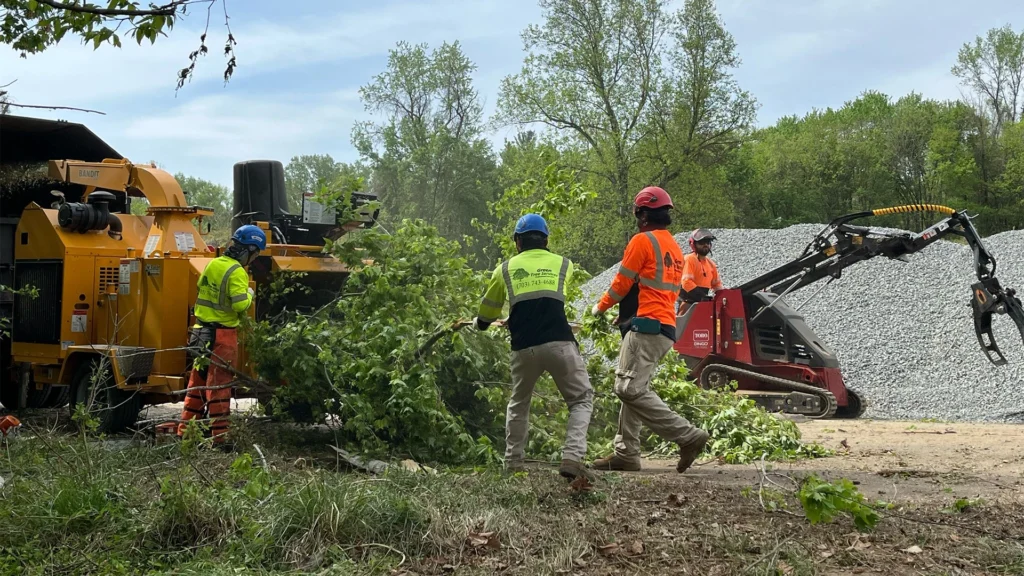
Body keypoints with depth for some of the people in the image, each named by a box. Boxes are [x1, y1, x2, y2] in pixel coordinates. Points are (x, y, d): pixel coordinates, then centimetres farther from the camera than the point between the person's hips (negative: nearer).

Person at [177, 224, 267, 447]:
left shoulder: (213, 264, 9)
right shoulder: (236, 272, -17)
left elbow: (202, 289, 17)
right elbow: (240, 305, -23)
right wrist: (248, 294, -4)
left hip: (203, 331, 8)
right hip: (223, 335, -8)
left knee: (198, 382, 16)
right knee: (219, 386, -3)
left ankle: (184, 431, 21)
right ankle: (219, 436, 0)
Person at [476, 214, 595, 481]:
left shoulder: (505, 269, 14)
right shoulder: (564, 264, 15)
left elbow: (485, 317, 25)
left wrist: (481, 322, 48)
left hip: (524, 348, 1)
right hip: (559, 344, -1)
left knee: (518, 404, 24)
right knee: (582, 400, 12)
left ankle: (513, 464, 21)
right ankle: (572, 457, -6)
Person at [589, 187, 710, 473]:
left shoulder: (643, 240, -6)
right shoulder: (675, 248, 22)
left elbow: (622, 283, -4)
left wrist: (600, 307, 13)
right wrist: (629, 314, 26)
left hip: (646, 327, -10)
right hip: (667, 329, 10)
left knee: (630, 389, -15)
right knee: (631, 388, 12)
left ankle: (689, 436, -17)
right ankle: (626, 453, 10)